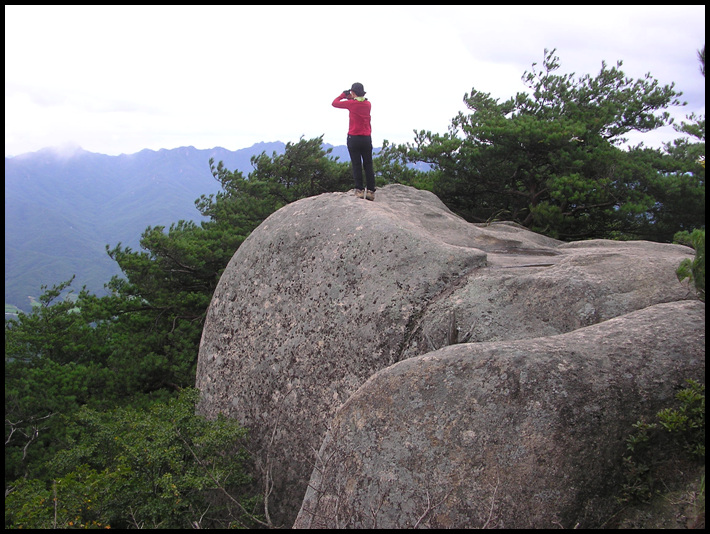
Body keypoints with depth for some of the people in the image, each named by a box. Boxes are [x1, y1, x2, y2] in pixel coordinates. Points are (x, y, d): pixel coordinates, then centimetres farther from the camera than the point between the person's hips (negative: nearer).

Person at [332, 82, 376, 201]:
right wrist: (350, 98, 20)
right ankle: (370, 191, 2)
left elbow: (335, 103, 5)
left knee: (356, 165, 0)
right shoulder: (368, 104, 5)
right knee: (368, 165, 5)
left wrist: (343, 95, 18)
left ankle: (359, 190, -4)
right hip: (367, 139, 3)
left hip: (354, 138, -3)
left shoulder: (351, 103, -8)